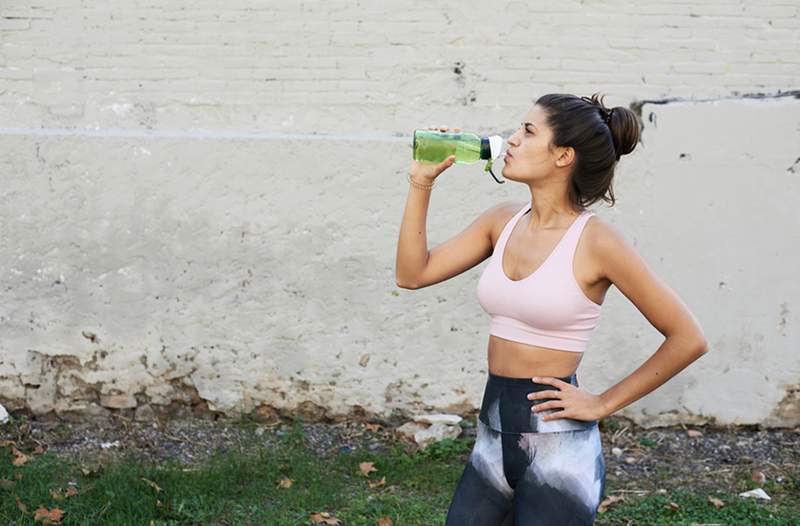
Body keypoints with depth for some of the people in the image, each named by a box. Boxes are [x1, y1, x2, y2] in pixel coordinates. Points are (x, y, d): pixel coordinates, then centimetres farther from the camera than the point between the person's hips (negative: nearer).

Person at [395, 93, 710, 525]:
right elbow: (413, 274, 4)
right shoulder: (502, 222, 4)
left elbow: (688, 339, -11)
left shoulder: (595, 241, -14)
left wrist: (603, 404, -9)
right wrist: (421, 182, -1)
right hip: (493, 435, 6)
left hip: (558, 445, -6)